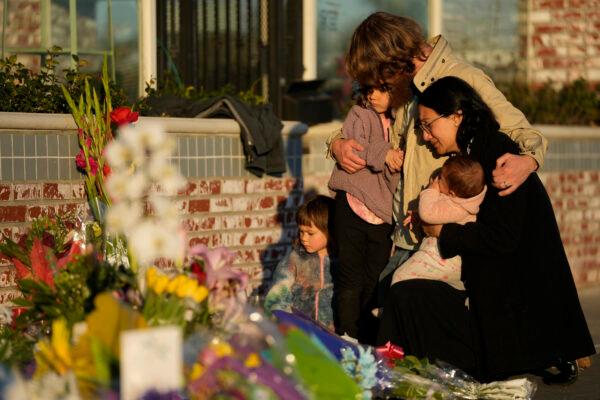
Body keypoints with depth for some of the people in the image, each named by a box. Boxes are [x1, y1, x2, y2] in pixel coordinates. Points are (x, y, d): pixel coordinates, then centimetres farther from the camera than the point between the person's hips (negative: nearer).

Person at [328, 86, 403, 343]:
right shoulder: (359, 114, 2)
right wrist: (382, 153, -29)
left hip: (383, 214, 4)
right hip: (354, 206, -4)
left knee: (375, 281, 8)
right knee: (351, 278, -1)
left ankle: (369, 340, 17)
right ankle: (347, 338, 4)